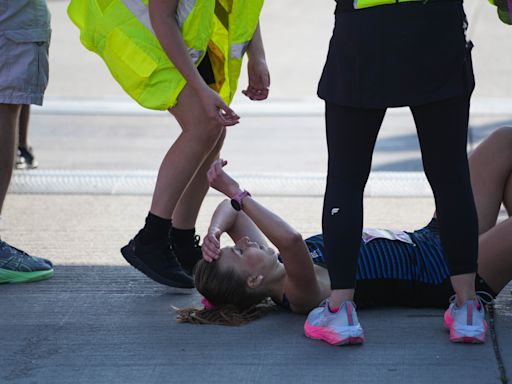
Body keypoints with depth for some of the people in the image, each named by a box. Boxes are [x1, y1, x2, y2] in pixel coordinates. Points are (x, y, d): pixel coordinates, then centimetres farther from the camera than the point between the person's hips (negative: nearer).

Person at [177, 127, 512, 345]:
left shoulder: (275, 269, -4)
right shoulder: (302, 294, -29)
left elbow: (231, 211, 0)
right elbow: (291, 241, -50)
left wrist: (215, 231, -22)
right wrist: (237, 195, -44)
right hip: (452, 275, -9)